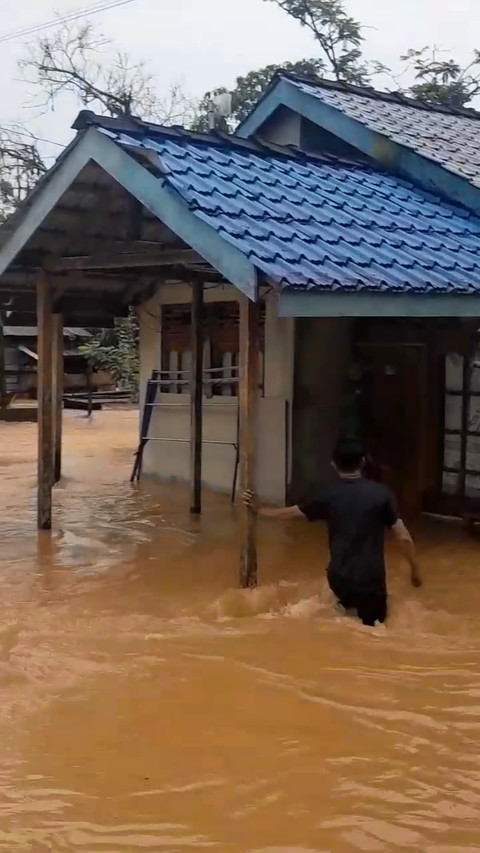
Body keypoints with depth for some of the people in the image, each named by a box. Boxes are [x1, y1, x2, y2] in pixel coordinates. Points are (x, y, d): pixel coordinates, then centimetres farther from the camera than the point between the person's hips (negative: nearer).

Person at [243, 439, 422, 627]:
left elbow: (288, 513, 8)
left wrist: (256, 508, 22)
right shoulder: (381, 493, -7)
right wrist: (415, 569, 6)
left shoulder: (328, 496, -2)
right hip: (370, 580, -4)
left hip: (338, 578, 4)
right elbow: (404, 538, -7)